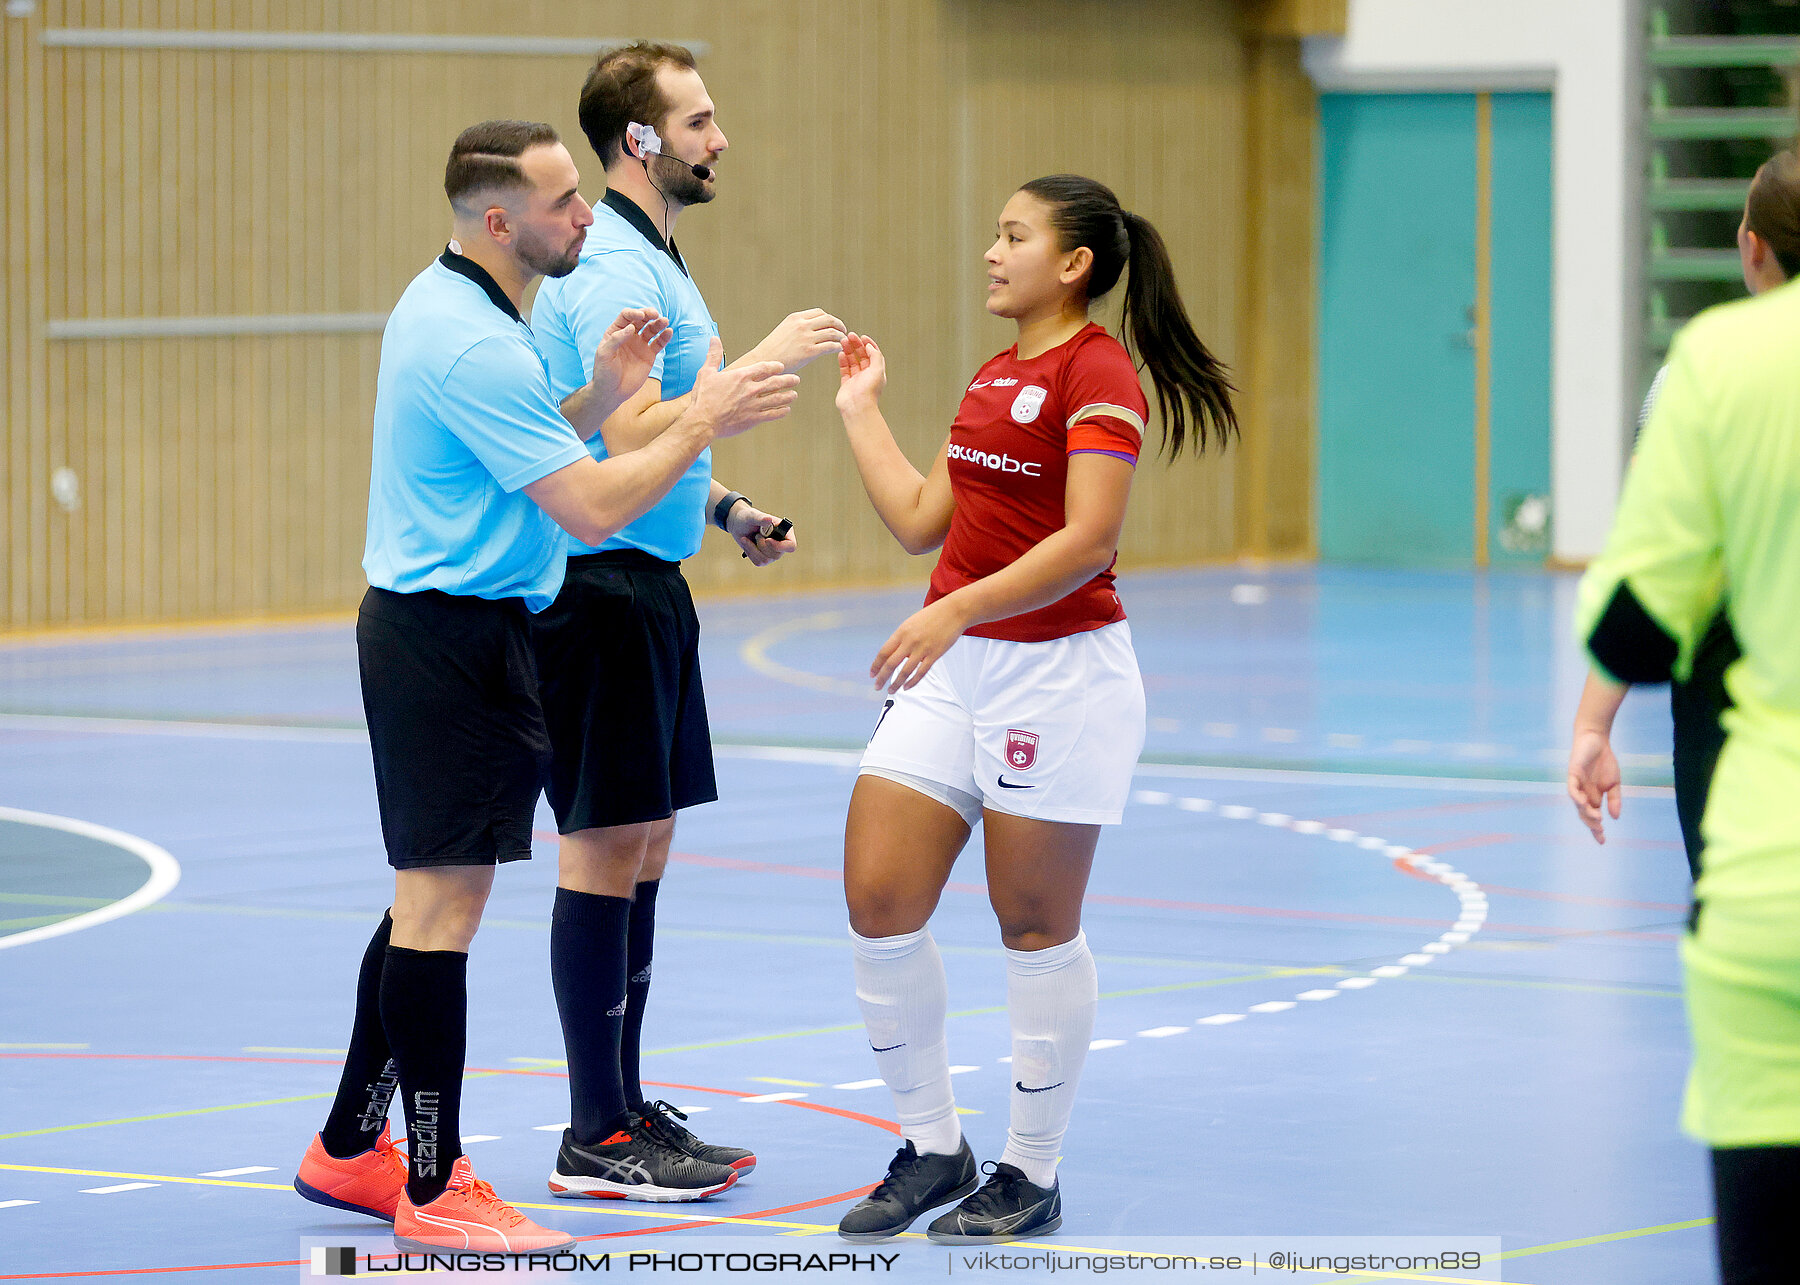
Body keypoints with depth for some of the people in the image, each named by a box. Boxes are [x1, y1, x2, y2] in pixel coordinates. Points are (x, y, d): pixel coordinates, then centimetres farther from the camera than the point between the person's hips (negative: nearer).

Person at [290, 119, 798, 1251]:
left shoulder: (447, 307, 12)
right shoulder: (474, 343, -21)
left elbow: (524, 455, 20)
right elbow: (594, 508, -22)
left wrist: (602, 395, 6)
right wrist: (700, 424, -11)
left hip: (438, 633, 11)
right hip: (452, 638, -11)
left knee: (430, 898, 17)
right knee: (443, 901, -7)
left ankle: (352, 1148, 25)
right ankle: (433, 1193, -4)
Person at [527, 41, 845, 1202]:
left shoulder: (648, 257, 17)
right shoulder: (609, 263, -16)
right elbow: (631, 436, -27)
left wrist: (726, 508, 15)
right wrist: (759, 365, -27)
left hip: (646, 582, 10)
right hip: (601, 582, -10)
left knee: (642, 848, 13)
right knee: (605, 848, -7)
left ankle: (625, 1105, 19)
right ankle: (597, 1139, -4)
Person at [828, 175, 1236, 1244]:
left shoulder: (1098, 373, -11)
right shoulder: (994, 377, 16)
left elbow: (1087, 540, -20)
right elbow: (923, 520, 18)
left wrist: (956, 612, -25)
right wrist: (864, 411, 21)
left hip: (1059, 672, -8)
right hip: (953, 672, 8)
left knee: (1038, 928, 1)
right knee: (879, 900, 1)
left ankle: (1033, 1176, 13)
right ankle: (934, 1149, 14)